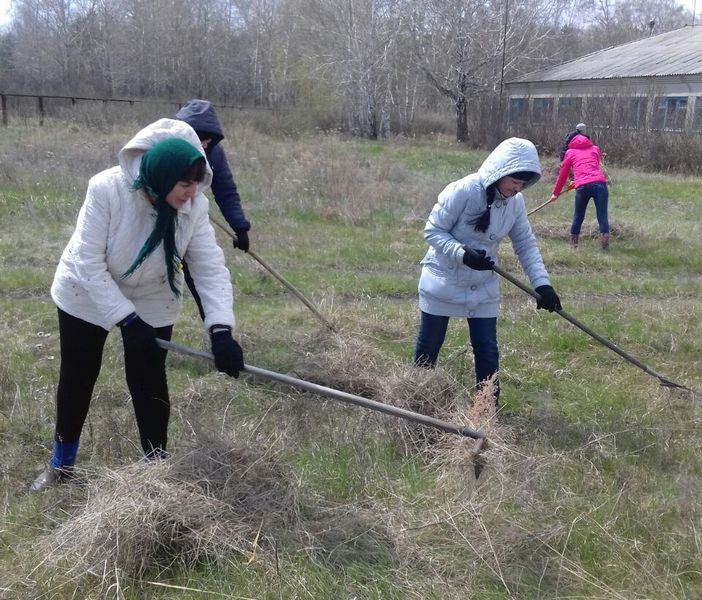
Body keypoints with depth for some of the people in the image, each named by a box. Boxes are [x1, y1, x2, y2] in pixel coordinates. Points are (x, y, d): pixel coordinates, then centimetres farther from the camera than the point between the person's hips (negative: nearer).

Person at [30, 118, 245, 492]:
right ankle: (62, 463, 35)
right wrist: (126, 319, -33)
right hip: (86, 295, -1)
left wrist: (221, 329, -38)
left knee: (149, 382, 3)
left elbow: (211, 268, -25)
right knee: (76, 378, 12)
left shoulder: (194, 207, -23)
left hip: (152, 301, 2)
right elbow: (89, 264, -30)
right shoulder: (107, 189, -33)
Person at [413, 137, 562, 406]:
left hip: (483, 288, 4)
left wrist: (542, 283, -12)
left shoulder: (515, 202, -6)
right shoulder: (462, 191, -24)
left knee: (487, 352, 4)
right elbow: (433, 231, -19)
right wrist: (462, 254, -34)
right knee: (428, 346, 10)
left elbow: (526, 244, -1)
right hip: (443, 282, -4)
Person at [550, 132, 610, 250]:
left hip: (582, 186, -1)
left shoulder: (570, 152, 24)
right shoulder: (595, 149, 30)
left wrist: (555, 193, 37)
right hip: (599, 183, 1)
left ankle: (573, 244, 23)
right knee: (602, 216, 0)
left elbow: (562, 174, 27)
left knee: (578, 216, 15)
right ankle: (605, 246, -8)